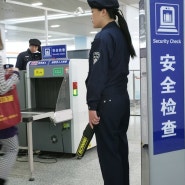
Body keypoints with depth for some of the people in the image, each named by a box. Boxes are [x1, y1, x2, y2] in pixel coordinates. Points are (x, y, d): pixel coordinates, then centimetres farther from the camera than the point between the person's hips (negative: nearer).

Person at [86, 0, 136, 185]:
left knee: (108, 152, -1)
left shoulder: (103, 37, -14)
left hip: (107, 102, -9)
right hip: (122, 98, 9)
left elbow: (97, 75, -18)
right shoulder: (122, 35, 13)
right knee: (120, 148, 16)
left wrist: (92, 106, -16)